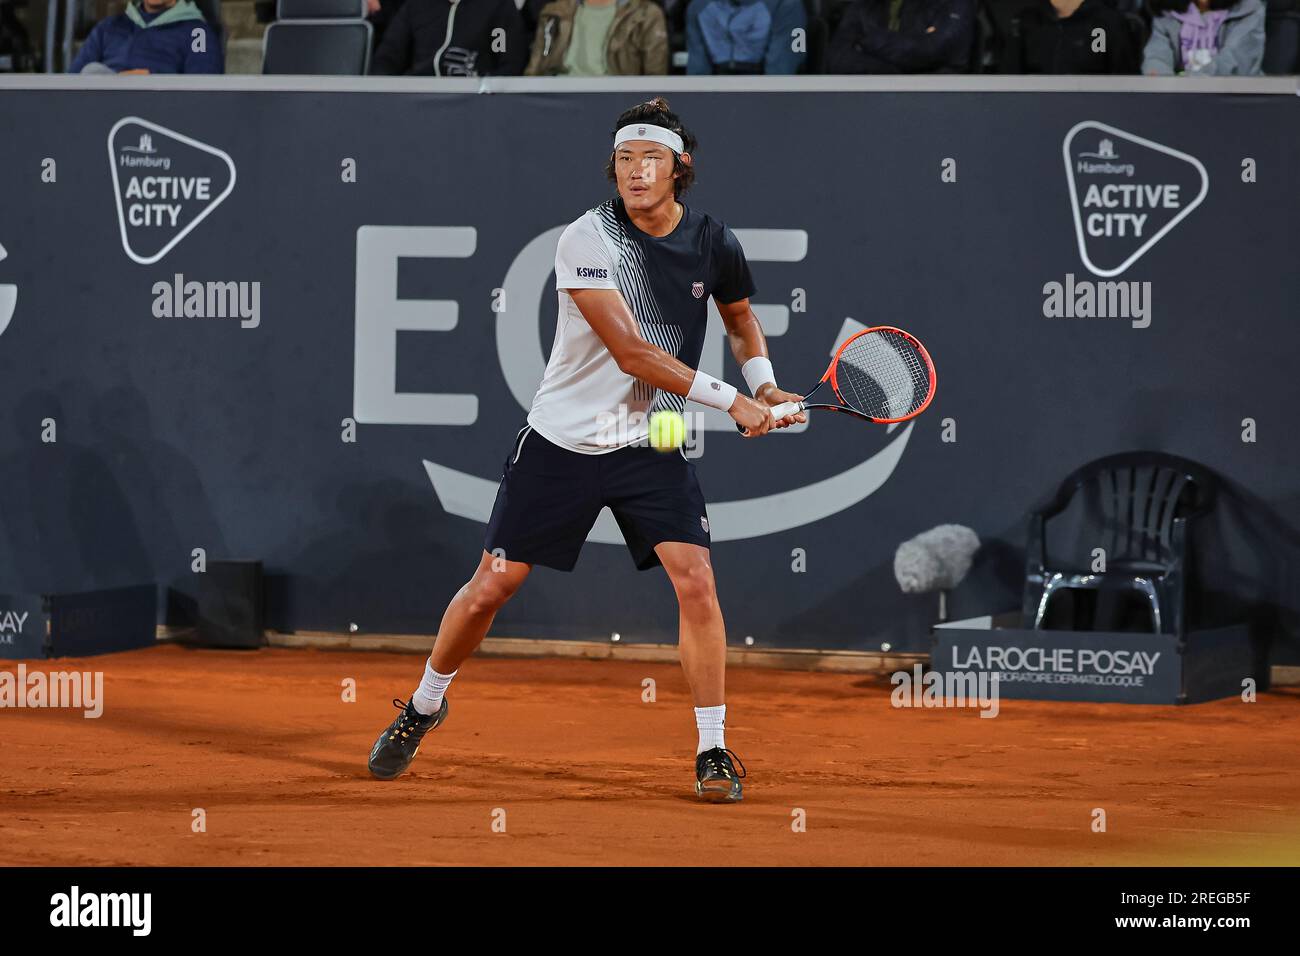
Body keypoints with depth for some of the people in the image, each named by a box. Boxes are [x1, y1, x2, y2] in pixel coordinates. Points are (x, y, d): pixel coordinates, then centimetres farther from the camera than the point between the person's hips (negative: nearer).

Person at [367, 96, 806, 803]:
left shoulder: (714, 244, -3)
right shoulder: (587, 240, -18)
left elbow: (740, 318, 21)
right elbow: (632, 353, -23)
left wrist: (766, 385, 3)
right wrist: (733, 402, -22)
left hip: (653, 444, 3)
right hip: (562, 440, -2)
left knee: (695, 579, -15)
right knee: (493, 584, 2)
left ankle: (713, 751, -5)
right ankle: (424, 706, 27)